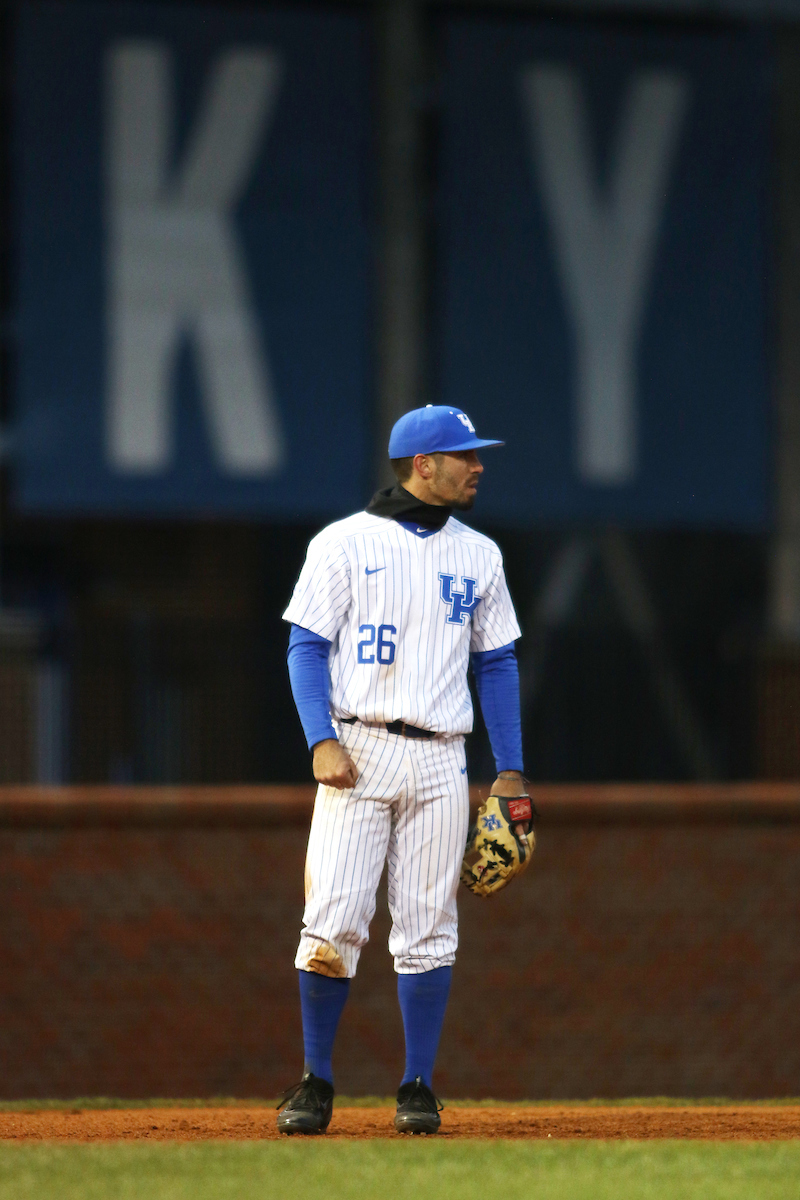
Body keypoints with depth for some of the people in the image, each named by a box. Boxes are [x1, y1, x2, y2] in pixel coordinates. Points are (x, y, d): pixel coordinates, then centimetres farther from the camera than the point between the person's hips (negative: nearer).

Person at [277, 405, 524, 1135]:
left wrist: (511, 771, 9)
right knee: (334, 922, -9)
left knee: (428, 930, 0)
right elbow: (307, 647, -1)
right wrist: (322, 741, -15)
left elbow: (497, 663, 16)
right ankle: (316, 1084, 2)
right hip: (358, 750, -3)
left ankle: (418, 1089, 7)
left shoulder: (478, 556, 13)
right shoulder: (345, 544, 1)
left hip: (439, 760, 3)